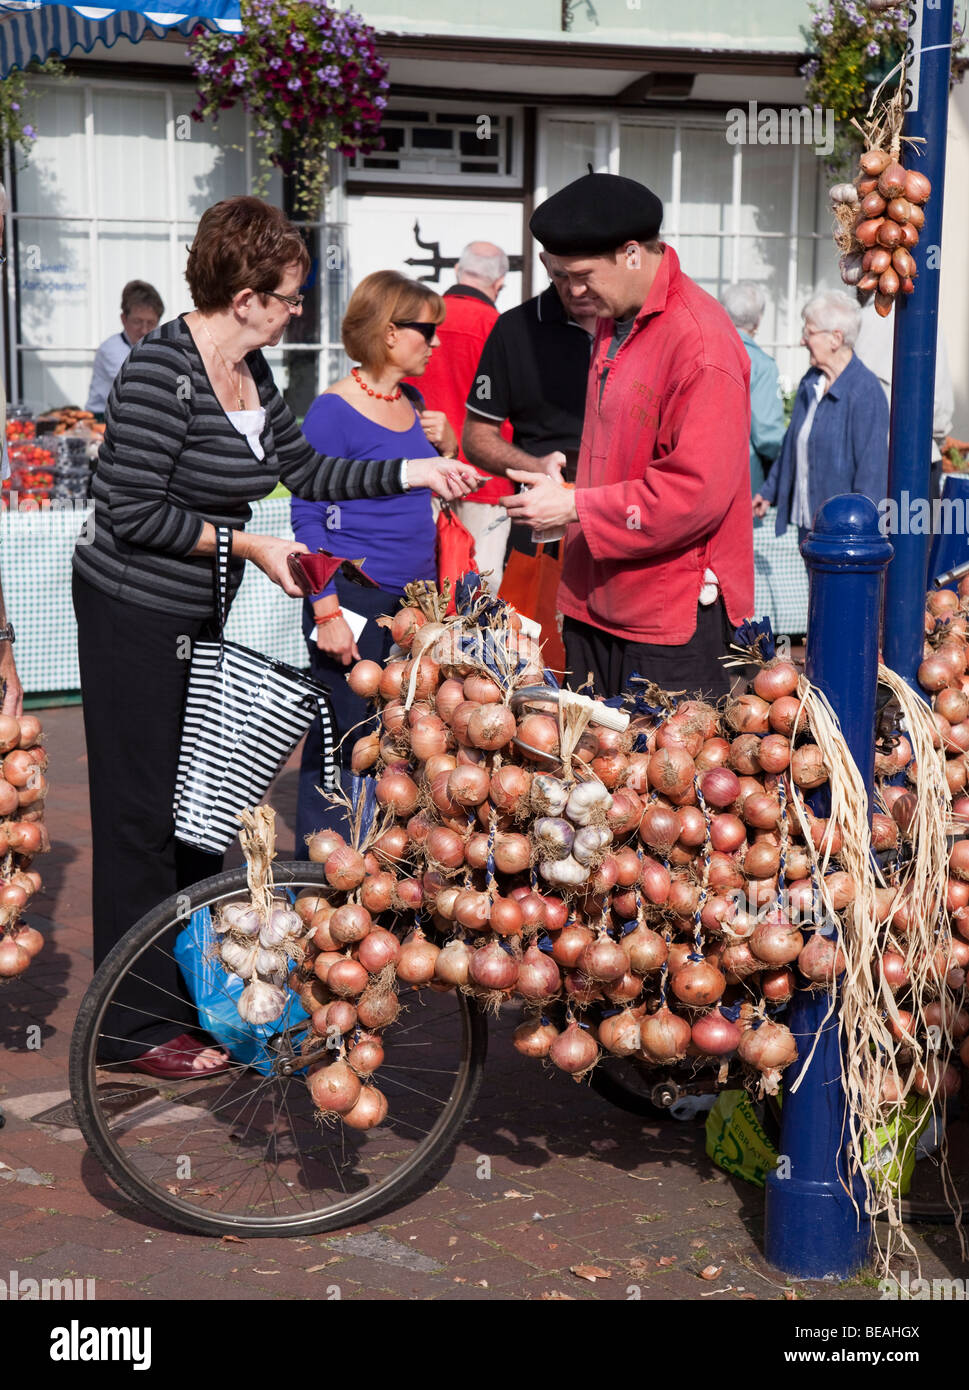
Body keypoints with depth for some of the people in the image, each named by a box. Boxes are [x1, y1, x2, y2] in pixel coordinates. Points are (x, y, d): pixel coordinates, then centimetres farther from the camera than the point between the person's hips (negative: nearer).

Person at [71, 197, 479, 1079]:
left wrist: (414, 472, 10)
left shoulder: (249, 369, 6)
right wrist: (249, 545, -19)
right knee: (142, 813, -1)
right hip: (132, 617, -9)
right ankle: (137, 1025, 10)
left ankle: (193, 987, 32)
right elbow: (131, 511, -24)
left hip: (194, 617, 9)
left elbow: (306, 469, 15)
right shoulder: (164, 368, -21)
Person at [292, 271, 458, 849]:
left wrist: (448, 448, 4)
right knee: (342, 742, -2)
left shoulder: (413, 404, 12)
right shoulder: (334, 410, -10)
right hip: (355, 599, -7)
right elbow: (307, 516, -12)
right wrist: (327, 611, -18)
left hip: (414, 598, 8)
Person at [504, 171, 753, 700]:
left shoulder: (700, 343, -18)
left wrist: (576, 508, -17)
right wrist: (559, 491, 12)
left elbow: (698, 492, -22)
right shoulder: (615, 319, 13)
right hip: (597, 597, 9)